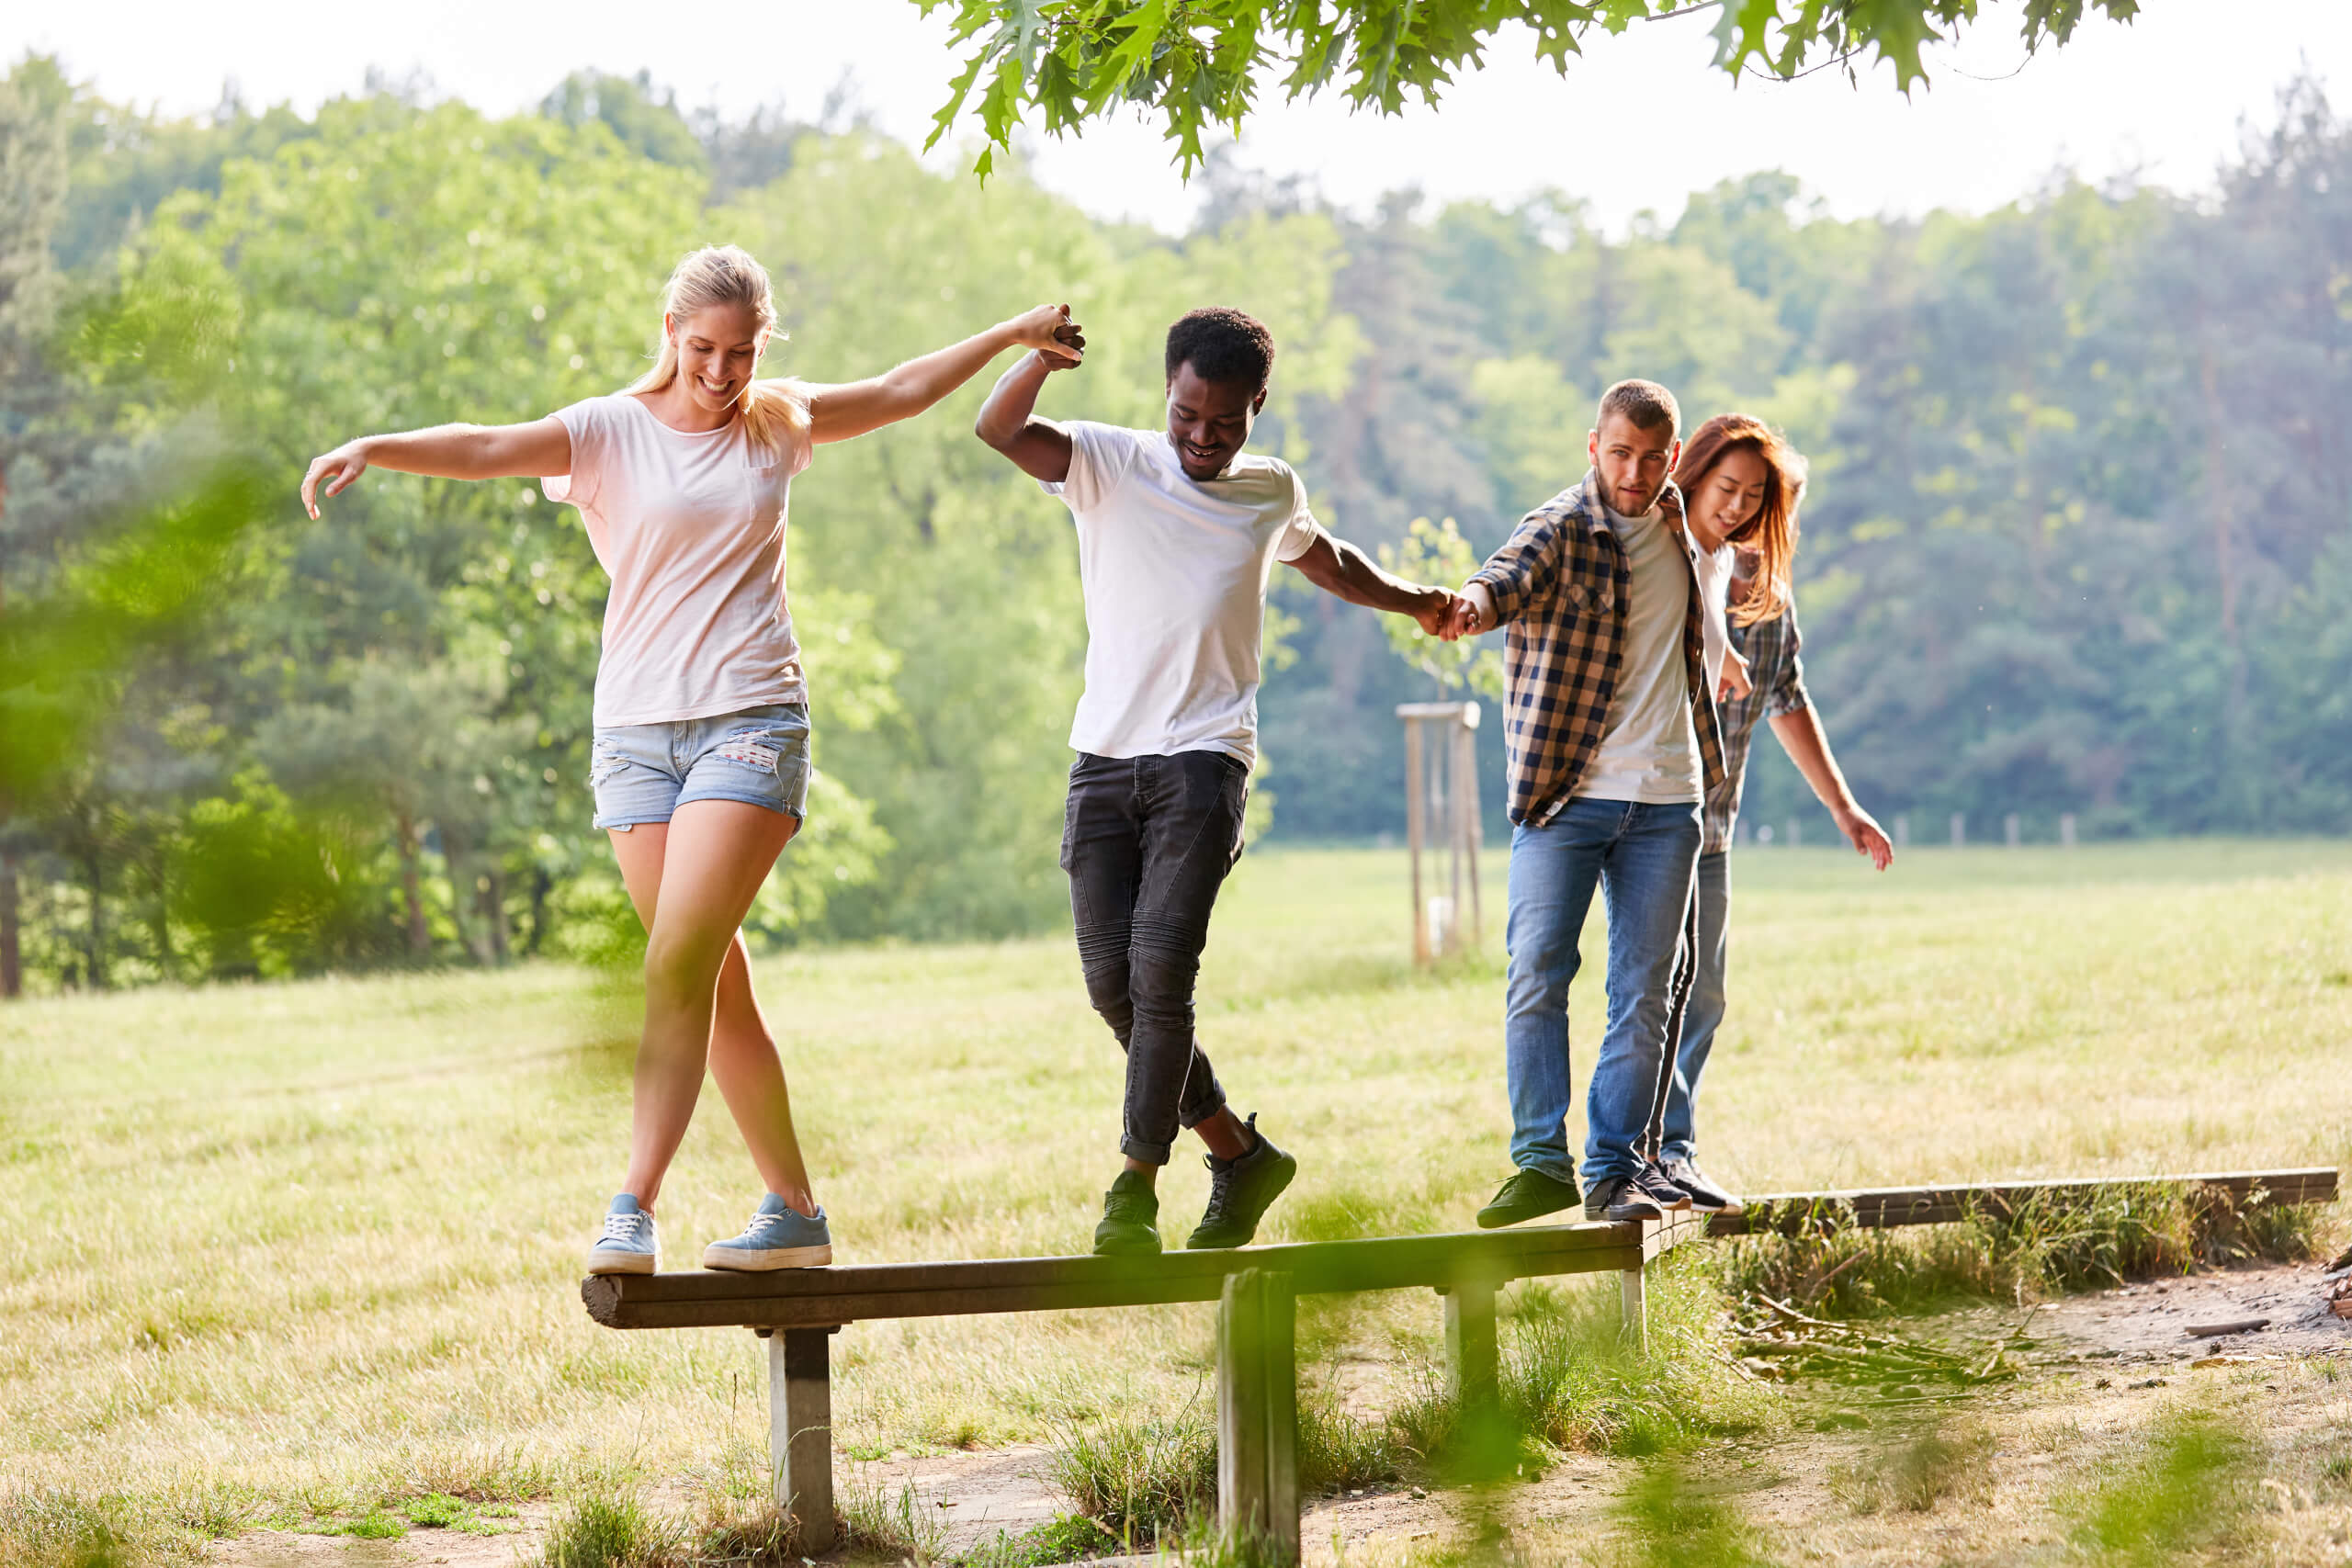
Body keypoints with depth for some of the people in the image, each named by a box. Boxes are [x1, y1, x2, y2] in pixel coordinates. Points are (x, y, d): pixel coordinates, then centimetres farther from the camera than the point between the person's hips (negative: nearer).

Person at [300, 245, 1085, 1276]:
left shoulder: (777, 425, 10)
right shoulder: (610, 433, 2)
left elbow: (904, 390, 26)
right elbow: (487, 450, -15)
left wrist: (1015, 334, 35)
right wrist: (374, 448, -32)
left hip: (752, 721, -1)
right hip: (636, 729, 1)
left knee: (679, 961, -17)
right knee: (716, 984, 3)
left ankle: (633, 1209, -19)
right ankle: (794, 1211, 14)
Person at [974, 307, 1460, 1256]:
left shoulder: (1272, 494, 10)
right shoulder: (1108, 463, 2)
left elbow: (1329, 563, 33)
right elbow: (998, 429, -16)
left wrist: (1412, 601, 22)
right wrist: (1041, 360, -33)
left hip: (1204, 758, -1)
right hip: (1104, 758, 1)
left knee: (1161, 966, -18)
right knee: (1111, 981, -2)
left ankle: (1136, 1189, -12)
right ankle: (1241, 1154, 16)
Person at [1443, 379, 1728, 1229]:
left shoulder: (1672, 522, 11)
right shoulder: (1558, 530, -7)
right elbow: (1510, 575, -31)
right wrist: (1471, 602, -51)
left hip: (1666, 799, 4)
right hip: (1564, 795, -4)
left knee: (1644, 993, 2)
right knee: (1536, 976, -10)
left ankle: (1615, 1168, 8)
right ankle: (1541, 1163, -3)